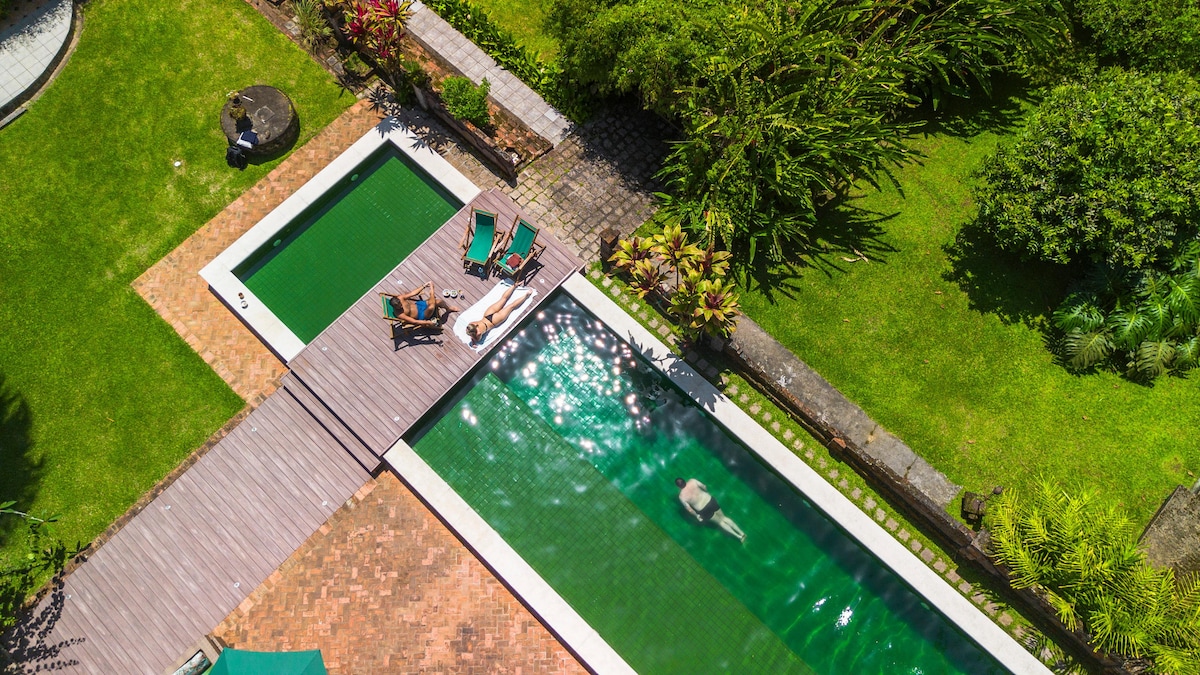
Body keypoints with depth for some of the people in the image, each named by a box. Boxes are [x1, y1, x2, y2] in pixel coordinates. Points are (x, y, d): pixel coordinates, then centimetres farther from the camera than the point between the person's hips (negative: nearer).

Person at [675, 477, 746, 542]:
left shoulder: (682, 496, -17)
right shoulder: (692, 481, -12)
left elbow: (689, 509, -13)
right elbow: (704, 487, 1)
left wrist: (697, 516, 4)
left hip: (704, 510, -3)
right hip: (710, 500, 3)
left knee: (719, 522, 21)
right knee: (723, 517, 24)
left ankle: (738, 536, 25)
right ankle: (741, 533, 25)